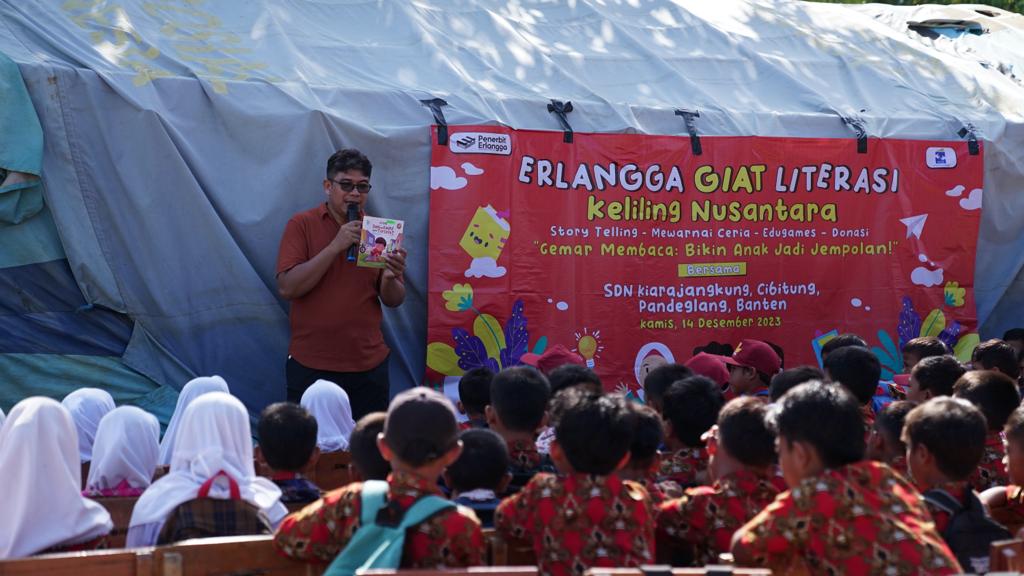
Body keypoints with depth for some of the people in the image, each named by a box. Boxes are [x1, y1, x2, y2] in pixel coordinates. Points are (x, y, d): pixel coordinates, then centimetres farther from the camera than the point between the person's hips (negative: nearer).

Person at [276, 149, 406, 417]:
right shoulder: (301, 224, -1)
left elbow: (394, 301, 8)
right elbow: (287, 288, -12)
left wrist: (390, 278, -14)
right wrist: (336, 246, -18)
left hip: (369, 365, 2)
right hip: (311, 365, -2)